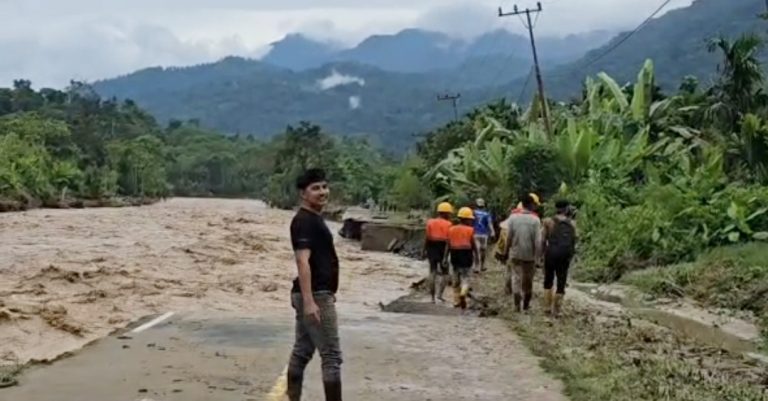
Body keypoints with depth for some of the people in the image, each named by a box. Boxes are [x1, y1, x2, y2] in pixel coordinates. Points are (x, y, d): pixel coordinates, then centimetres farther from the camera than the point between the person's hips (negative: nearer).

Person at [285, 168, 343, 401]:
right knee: (331, 355, -7)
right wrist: (309, 301, -30)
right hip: (315, 295, -10)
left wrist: (327, 292, 26)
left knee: (302, 351, 12)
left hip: (316, 294, 10)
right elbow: (303, 262, -24)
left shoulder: (314, 219, 15)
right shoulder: (304, 221, -16)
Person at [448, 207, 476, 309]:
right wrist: (476, 255, 7)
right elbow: (473, 244, -5)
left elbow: (448, 245, 4)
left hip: (455, 256, 4)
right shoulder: (470, 230, -7)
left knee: (456, 279, 15)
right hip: (466, 256, -4)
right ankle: (463, 293, -27)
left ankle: (456, 301, 19)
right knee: (465, 278, 2)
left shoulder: (451, 229, 4)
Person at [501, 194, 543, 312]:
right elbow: (537, 240, -11)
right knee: (528, 280, 13)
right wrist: (538, 255, -3)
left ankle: (517, 304, -2)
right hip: (529, 254, -1)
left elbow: (509, 237, -3)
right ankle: (526, 304, 22)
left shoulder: (513, 217, -4)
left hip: (515, 253, 1)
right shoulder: (535, 219, -10)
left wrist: (506, 252, 7)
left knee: (516, 277, 6)